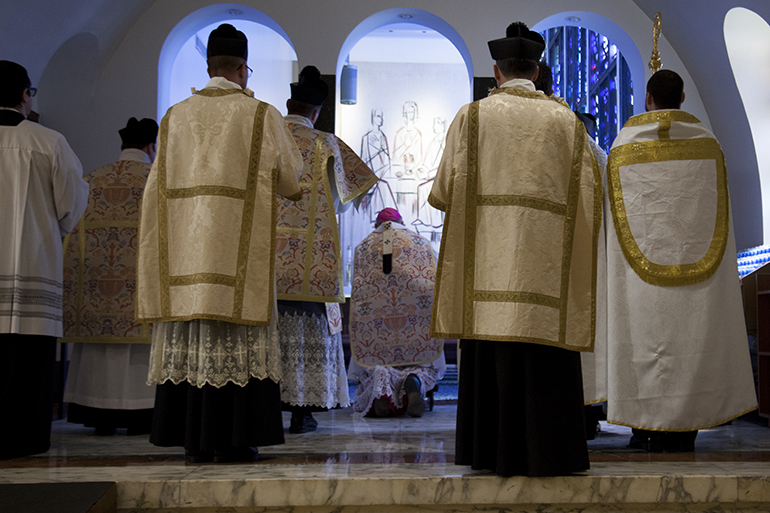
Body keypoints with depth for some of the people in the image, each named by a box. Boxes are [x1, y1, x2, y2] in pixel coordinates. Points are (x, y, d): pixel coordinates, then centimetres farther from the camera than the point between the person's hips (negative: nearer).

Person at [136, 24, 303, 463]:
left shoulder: (176, 117, 8)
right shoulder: (262, 116, -2)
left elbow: (160, 186, 9)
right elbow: (291, 180, 4)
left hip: (185, 248, 4)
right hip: (241, 252, -3)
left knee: (189, 338, 7)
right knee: (236, 336, 0)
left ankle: (194, 439, 11)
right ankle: (232, 439, 1)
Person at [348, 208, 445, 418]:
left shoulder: (363, 247, 18)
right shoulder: (422, 242, 18)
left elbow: (357, 290, 17)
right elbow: (433, 282, 18)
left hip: (373, 315, 0)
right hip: (415, 317, 0)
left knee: (368, 365, 12)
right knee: (427, 368, 14)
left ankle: (379, 379, -25)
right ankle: (415, 381, -23)